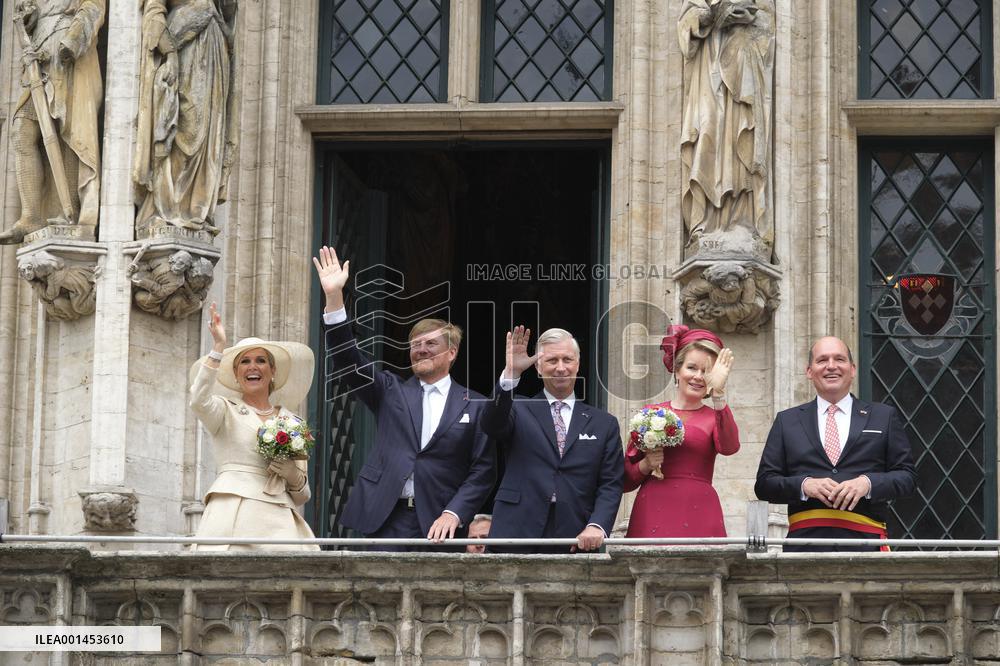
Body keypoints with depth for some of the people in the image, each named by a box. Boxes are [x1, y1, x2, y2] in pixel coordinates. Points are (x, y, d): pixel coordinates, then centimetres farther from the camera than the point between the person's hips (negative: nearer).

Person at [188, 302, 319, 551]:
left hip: (278, 521, 3)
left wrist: (294, 476, 0)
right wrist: (218, 348, -17)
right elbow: (199, 401, -14)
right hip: (232, 518, -3)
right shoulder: (225, 411, 12)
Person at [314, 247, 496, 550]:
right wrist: (334, 297, -8)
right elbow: (347, 359, 2)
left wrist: (453, 514, -11)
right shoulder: (391, 391, 14)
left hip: (438, 525, -1)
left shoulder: (475, 405, 7)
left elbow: (483, 470, 3)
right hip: (387, 517, 1)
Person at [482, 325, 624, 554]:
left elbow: (610, 485, 6)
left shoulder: (604, 424, 12)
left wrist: (597, 526, -11)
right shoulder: (519, 412, 10)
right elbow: (491, 424, -12)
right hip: (518, 536, -1)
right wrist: (511, 374, -24)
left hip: (576, 542, 1)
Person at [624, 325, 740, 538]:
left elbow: (729, 447, -14)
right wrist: (645, 465, -7)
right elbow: (625, 481, 13)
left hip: (699, 517, 0)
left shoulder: (714, 417, 10)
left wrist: (718, 393, -19)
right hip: (652, 513, 0)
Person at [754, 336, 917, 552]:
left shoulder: (884, 417, 15)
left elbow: (907, 476, 10)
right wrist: (804, 485, -7)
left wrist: (867, 483, -8)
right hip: (805, 540, 0)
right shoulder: (787, 421, 16)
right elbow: (764, 484, 12)